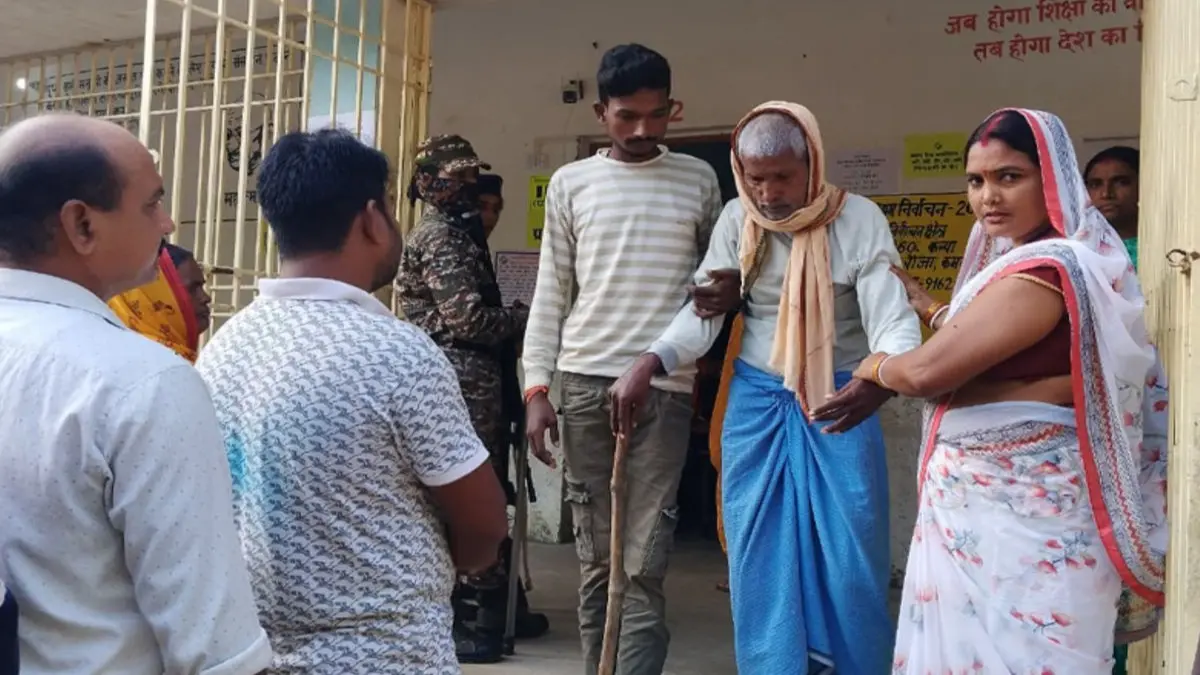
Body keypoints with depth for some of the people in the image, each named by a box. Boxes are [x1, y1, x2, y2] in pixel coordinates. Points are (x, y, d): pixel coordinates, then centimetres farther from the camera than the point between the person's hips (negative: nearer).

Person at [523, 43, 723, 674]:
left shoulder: (699, 180, 8)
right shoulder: (570, 183, 8)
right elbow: (550, 293, 8)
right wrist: (537, 387, 1)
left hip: (666, 385, -1)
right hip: (586, 382, 1)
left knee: (643, 566, -5)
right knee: (596, 560, 6)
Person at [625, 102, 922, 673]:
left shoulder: (859, 219, -11)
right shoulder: (736, 220, -2)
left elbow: (893, 318, -19)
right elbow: (702, 310, -6)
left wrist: (881, 382, -40)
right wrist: (648, 364, -23)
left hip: (840, 402, -2)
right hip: (757, 402, 2)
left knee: (850, 555, 4)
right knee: (761, 557, 5)